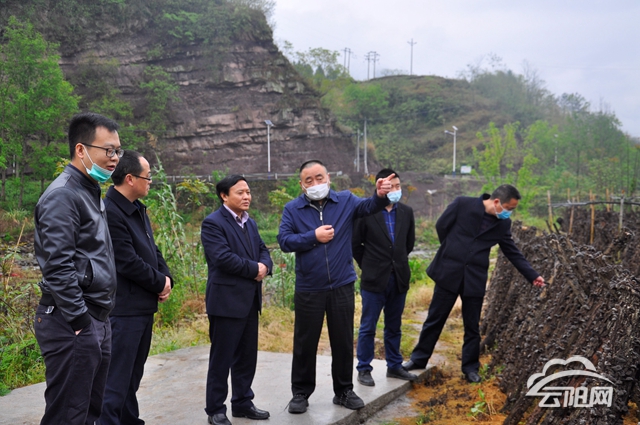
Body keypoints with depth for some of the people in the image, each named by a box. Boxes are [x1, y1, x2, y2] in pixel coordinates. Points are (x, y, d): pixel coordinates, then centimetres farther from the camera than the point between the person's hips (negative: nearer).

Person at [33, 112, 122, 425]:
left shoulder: (91, 192, 17)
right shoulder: (62, 196, -14)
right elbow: (58, 268, -21)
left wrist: (99, 320, 18)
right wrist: (81, 322, -19)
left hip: (96, 320, 9)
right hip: (72, 326, -9)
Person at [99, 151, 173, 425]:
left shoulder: (138, 209, 12)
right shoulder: (110, 212, -19)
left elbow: (152, 249, 17)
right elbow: (128, 263, -21)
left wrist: (166, 278, 0)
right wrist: (160, 282, -8)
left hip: (145, 305, 10)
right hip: (124, 308, -10)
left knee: (133, 374, 19)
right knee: (117, 379, -4)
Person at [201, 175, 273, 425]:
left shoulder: (250, 223, 15)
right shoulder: (213, 223, -11)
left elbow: (262, 250, 15)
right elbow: (223, 257, -22)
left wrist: (264, 266, -8)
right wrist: (254, 268, -13)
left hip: (250, 300, 8)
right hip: (227, 300, -8)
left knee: (247, 357, 14)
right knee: (221, 359, 1)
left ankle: (243, 403, 27)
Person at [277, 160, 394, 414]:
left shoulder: (346, 201, 1)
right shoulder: (293, 209, -1)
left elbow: (368, 207, -15)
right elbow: (284, 241, -9)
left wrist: (380, 196, -35)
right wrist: (314, 236, -17)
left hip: (342, 286, 1)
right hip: (308, 288, -1)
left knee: (343, 341, 12)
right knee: (305, 342, 9)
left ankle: (344, 391, 27)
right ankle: (301, 393, 24)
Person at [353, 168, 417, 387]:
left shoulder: (406, 212, 5)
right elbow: (355, 244, -2)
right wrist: (368, 265, 3)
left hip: (399, 278, 4)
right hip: (374, 279, -4)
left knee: (394, 327, 15)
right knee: (368, 327, 4)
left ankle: (394, 366, 27)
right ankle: (364, 369, 14)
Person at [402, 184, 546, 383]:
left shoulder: (502, 224, 3)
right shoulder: (462, 204, -9)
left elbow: (513, 252, 9)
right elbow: (441, 226, 0)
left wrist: (533, 276, 3)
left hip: (475, 279, 3)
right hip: (449, 272, -3)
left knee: (472, 326, 10)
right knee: (434, 319, 7)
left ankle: (470, 368, 24)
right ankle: (419, 359, 20)